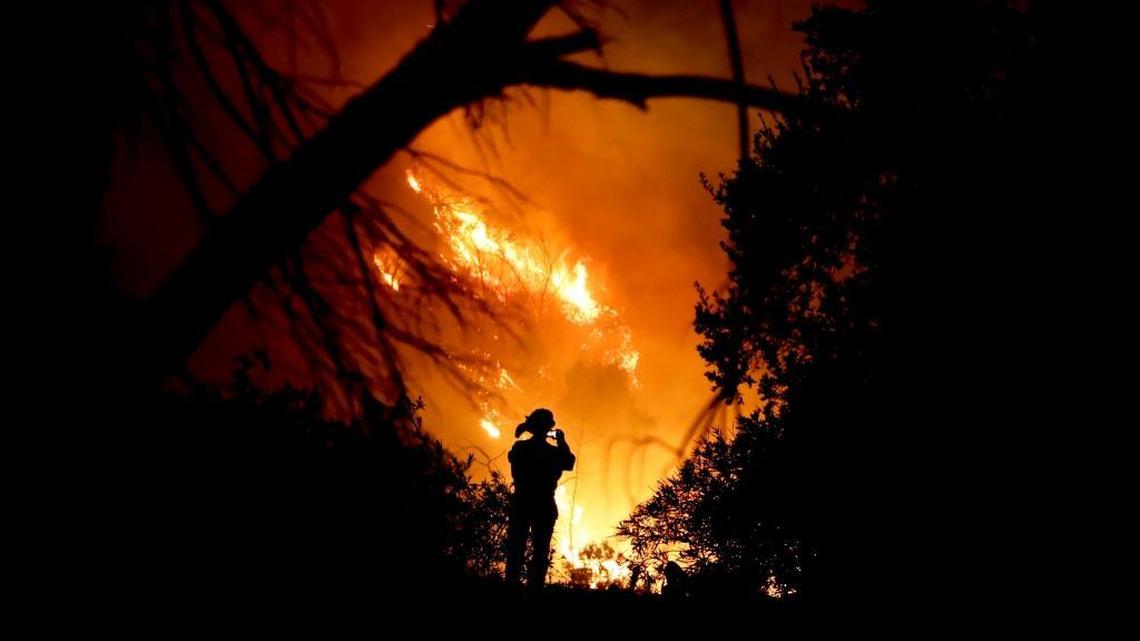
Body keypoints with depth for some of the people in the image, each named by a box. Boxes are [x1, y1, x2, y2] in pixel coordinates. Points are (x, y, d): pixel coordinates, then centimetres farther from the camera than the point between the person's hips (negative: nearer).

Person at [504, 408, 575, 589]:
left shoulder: (519, 447, -5)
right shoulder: (553, 452, -11)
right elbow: (569, 463, 5)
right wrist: (562, 442, 8)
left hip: (521, 504, 2)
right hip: (544, 507, -2)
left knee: (515, 549, 9)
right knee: (540, 551, 8)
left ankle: (511, 586, 5)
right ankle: (534, 587, 3)